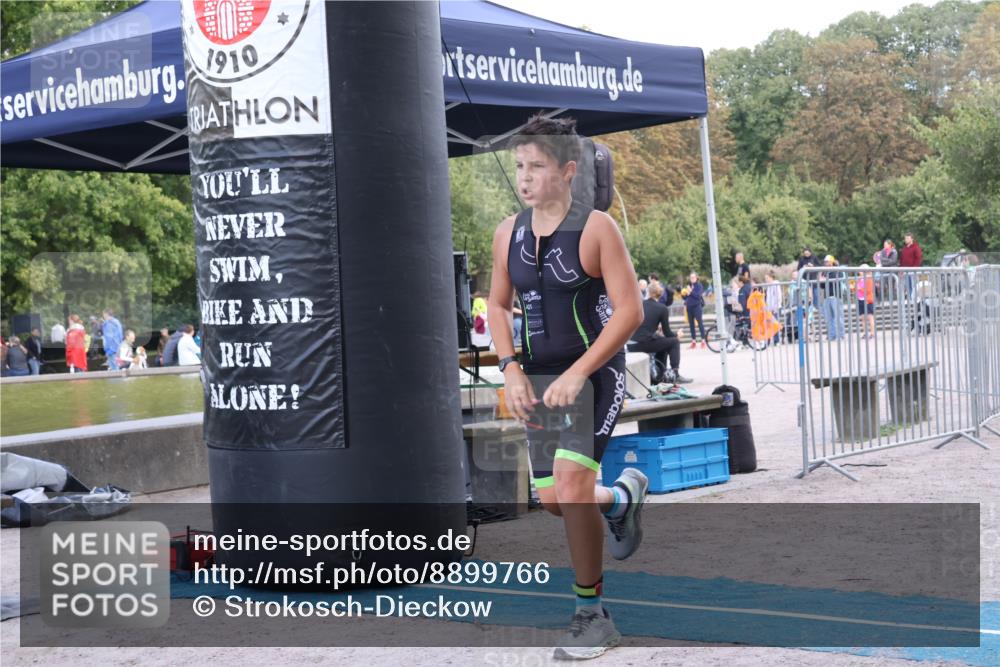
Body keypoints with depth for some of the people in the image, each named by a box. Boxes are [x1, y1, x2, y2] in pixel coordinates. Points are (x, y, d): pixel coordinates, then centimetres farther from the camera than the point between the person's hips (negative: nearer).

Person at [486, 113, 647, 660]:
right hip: (540, 378, 6)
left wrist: (578, 374, -21)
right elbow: (498, 305, 15)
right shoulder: (509, 233, 5)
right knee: (553, 500, 8)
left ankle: (591, 615, -2)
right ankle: (622, 497, 43)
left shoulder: (595, 228, -11)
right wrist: (511, 369, 0)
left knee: (571, 485, -18)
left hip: (594, 373, -6)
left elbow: (629, 311, -14)